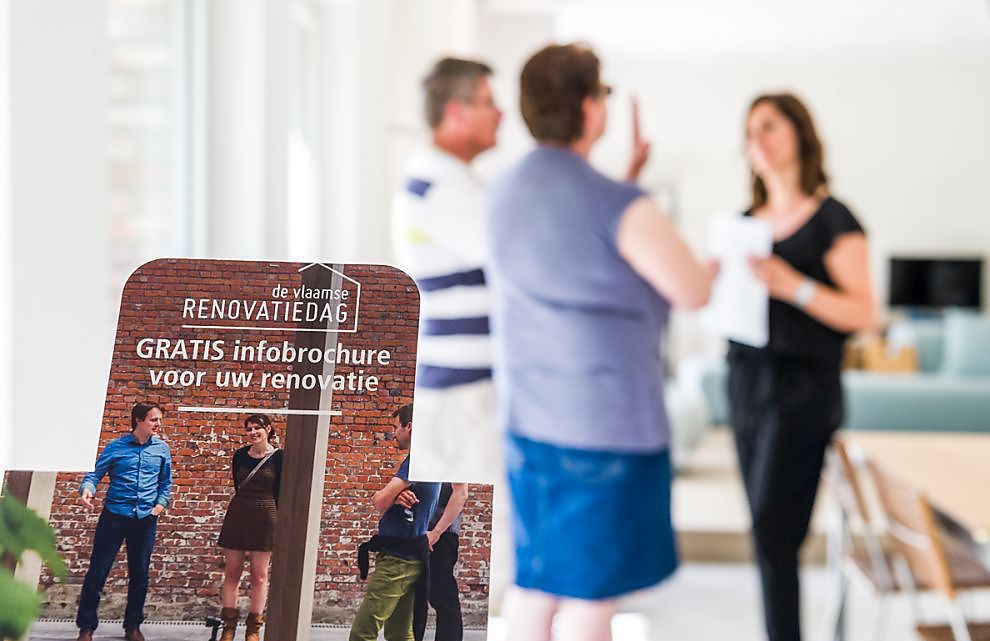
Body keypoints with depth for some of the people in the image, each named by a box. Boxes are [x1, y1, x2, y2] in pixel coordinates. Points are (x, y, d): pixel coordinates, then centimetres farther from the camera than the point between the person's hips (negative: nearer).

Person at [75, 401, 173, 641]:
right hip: (114, 515, -3)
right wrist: (87, 489, -22)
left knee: (139, 574, 8)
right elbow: (95, 474, -2)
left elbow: (165, 482, 15)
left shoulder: (162, 448, 6)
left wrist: (161, 504, 1)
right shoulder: (116, 447, -2)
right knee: (97, 571, -3)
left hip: (146, 519, 3)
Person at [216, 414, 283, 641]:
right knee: (231, 573, 4)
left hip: (265, 518, -3)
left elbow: (280, 493, -3)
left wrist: (278, 524, -6)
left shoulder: (278, 457, -5)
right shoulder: (240, 456, 5)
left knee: (259, 575, 3)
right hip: (237, 516, 3)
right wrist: (245, 505, 13)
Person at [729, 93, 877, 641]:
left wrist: (793, 286, -24)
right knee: (766, 532, 6)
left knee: (773, 533, -10)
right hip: (746, 382, 6)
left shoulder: (833, 220, -6)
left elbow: (864, 313, -12)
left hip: (803, 389, -6)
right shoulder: (747, 220, 13)